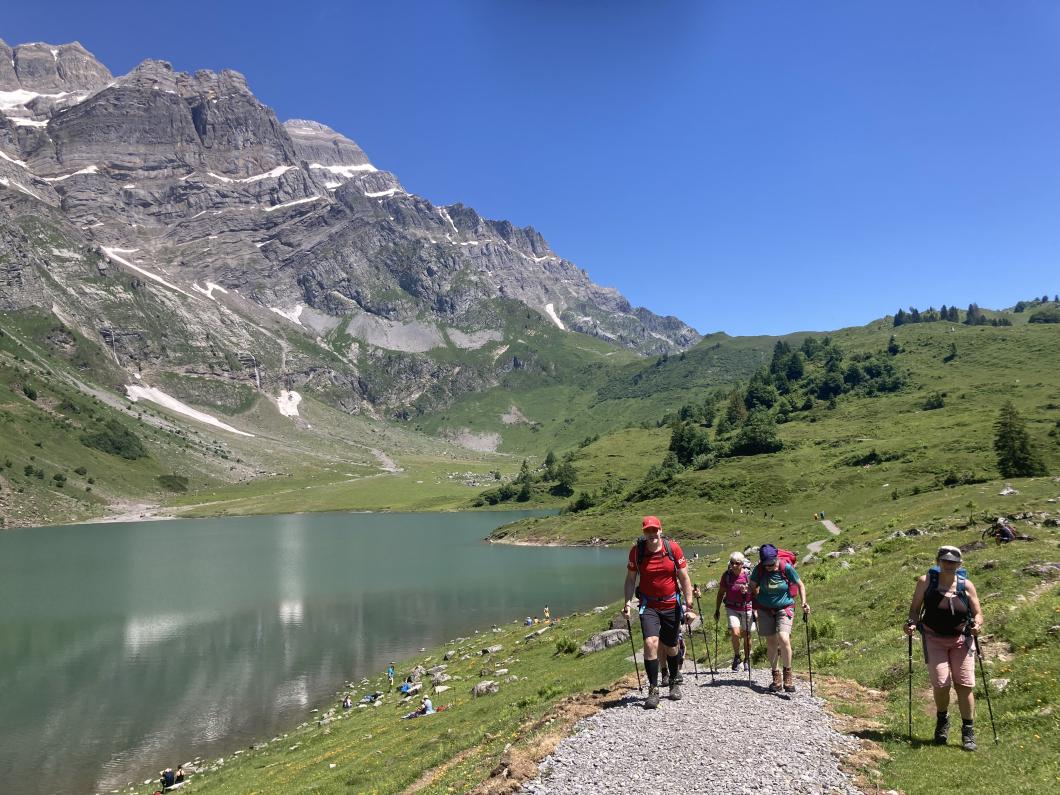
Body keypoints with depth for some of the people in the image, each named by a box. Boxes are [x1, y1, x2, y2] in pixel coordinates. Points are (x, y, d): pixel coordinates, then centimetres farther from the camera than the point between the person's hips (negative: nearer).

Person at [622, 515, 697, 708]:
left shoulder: (673, 548, -10)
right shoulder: (636, 550, -8)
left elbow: (684, 578, -4)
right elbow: (630, 579, 2)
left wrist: (688, 607, -5)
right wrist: (627, 602, -9)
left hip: (671, 605, 1)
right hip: (648, 605, -1)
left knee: (670, 647, 14)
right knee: (651, 643, -18)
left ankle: (675, 682, 41)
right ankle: (653, 690, -6)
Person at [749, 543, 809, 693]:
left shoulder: (786, 568, -15)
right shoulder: (759, 569, -11)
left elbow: (800, 585, -1)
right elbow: (753, 587, 6)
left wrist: (804, 602, -12)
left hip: (784, 608, -2)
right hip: (765, 609, 2)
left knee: (783, 639, -20)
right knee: (771, 643, 3)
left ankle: (788, 674, -1)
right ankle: (776, 677, 20)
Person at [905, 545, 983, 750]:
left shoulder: (966, 585, -1)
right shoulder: (926, 581, -4)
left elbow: (978, 613, 5)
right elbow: (915, 608, 3)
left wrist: (977, 624, -17)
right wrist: (912, 622, -16)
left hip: (961, 639, 1)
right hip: (934, 639, -1)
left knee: (965, 685, -4)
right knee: (941, 683, -10)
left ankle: (968, 732, 14)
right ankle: (942, 719, 21)